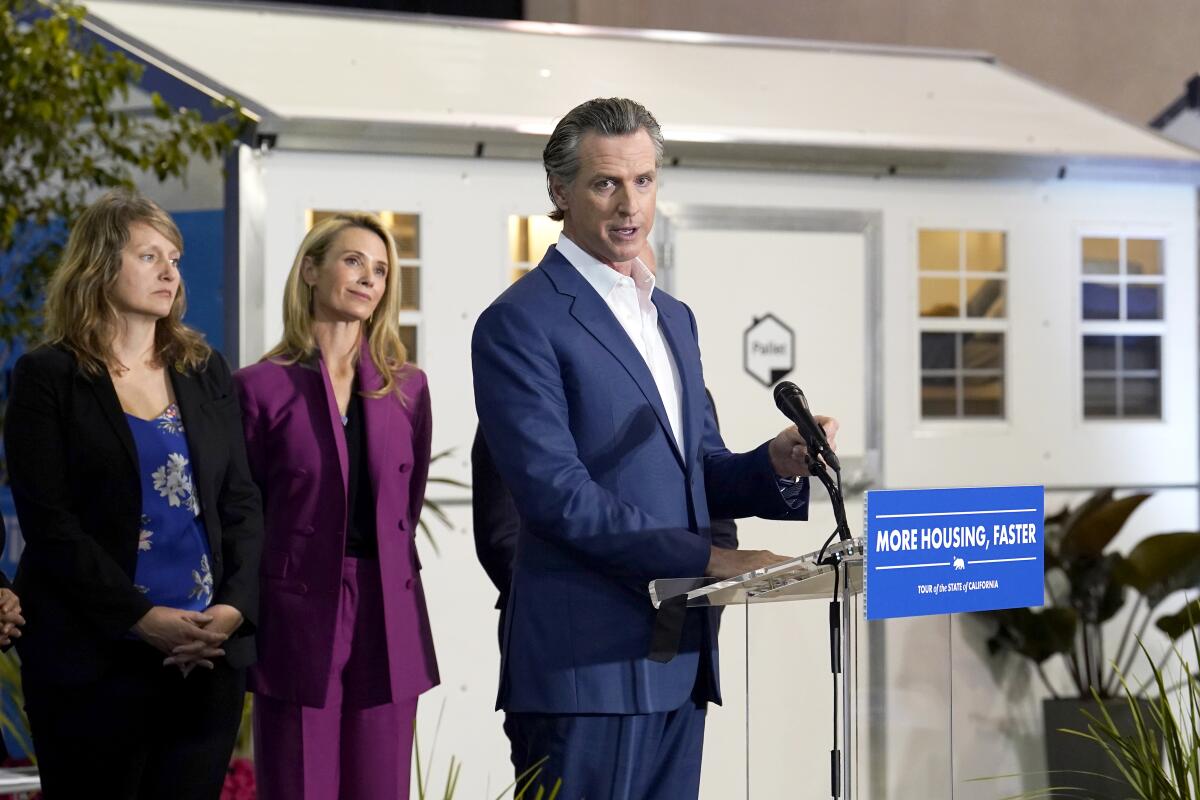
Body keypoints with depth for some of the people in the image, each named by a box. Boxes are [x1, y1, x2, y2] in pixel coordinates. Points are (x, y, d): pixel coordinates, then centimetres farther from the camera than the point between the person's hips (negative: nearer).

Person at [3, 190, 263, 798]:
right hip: (95, 661, -4)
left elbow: (242, 503, 10)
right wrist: (143, 619, -16)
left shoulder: (205, 372, 13)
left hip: (209, 656, 4)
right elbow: (50, 522, -9)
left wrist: (235, 607, -7)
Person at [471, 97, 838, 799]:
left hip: (679, 660, 8)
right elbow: (557, 494, -16)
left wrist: (775, 465, -1)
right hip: (587, 663, -8)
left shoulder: (673, 317, 19)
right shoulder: (520, 324, -8)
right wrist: (707, 556, -18)